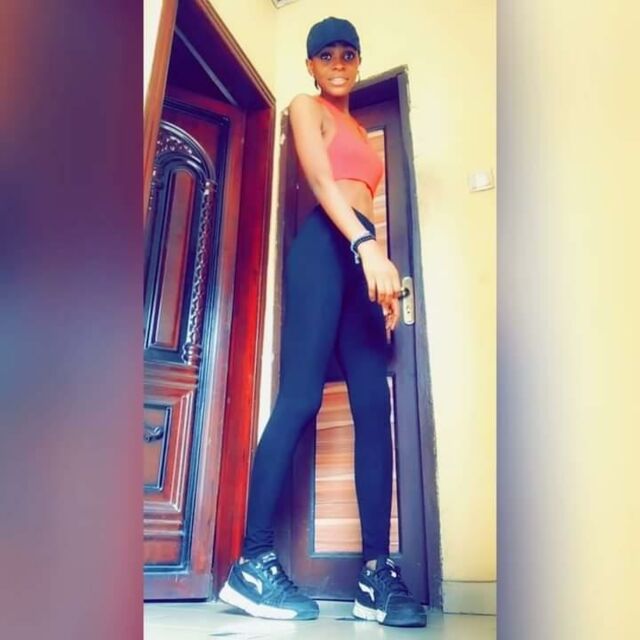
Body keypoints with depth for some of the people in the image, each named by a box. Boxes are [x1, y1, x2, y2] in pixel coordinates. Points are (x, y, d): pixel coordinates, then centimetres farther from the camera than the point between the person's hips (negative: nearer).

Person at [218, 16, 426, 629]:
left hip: (363, 252, 7)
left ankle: (377, 573, -9)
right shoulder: (306, 107, 13)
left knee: (374, 406, -7)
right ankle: (253, 563, -14)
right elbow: (320, 179, -6)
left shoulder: (359, 129, 34)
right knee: (301, 396, -17)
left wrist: (383, 274, 13)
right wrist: (366, 245, -22)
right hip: (327, 243, -7)